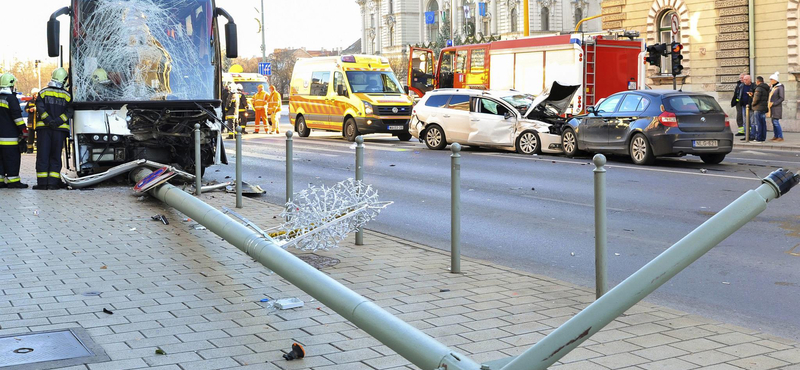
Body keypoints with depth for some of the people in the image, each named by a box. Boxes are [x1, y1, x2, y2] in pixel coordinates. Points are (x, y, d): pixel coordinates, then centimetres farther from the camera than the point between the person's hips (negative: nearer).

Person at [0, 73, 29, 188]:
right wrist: (23, 129, -12)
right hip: (9, 135, -8)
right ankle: (13, 180, -6)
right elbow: (17, 116, -16)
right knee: (12, 157, -5)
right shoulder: (11, 98, -11)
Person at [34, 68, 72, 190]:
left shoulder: (43, 92, 4)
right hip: (60, 129, 0)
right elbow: (69, 112, -7)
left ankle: (42, 182, 0)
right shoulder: (67, 95, 4)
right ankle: (53, 182, 0)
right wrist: (58, 121, -12)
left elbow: (40, 108, -9)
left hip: (43, 127, 0)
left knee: (43, 155, 3)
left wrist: (48, 120, -13)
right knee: (55, 156, 6)